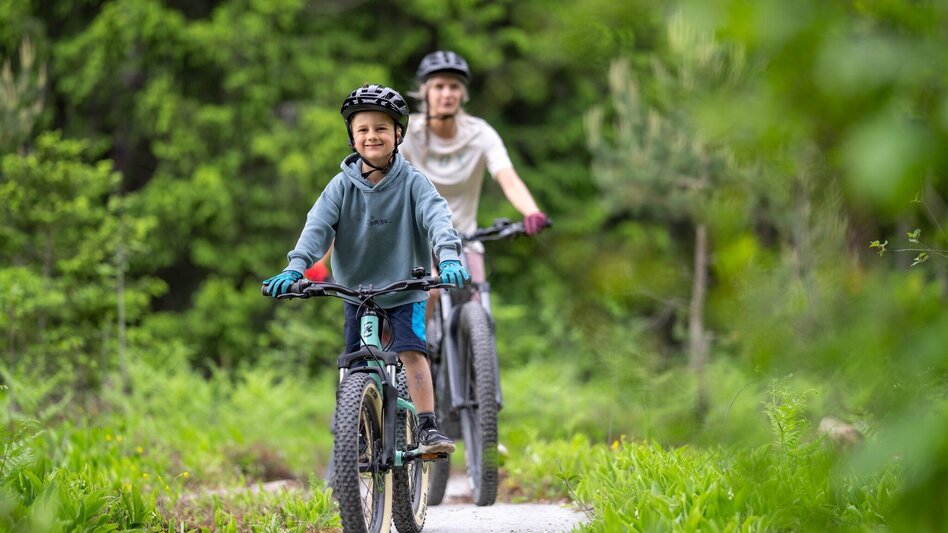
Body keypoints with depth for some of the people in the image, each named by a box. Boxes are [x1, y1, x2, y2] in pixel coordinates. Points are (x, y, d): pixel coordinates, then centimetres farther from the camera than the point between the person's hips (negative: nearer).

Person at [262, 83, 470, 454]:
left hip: (405, 289, -2)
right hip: (357, 289, 2)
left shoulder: (412, 182, -9)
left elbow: (436, 216, -24)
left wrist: (448, 256, -44)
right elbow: (318, 224, -16)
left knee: (412, 352, -19)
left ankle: (428, 429, -17)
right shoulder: (343, 185, -5)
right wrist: (295, 267, -33)